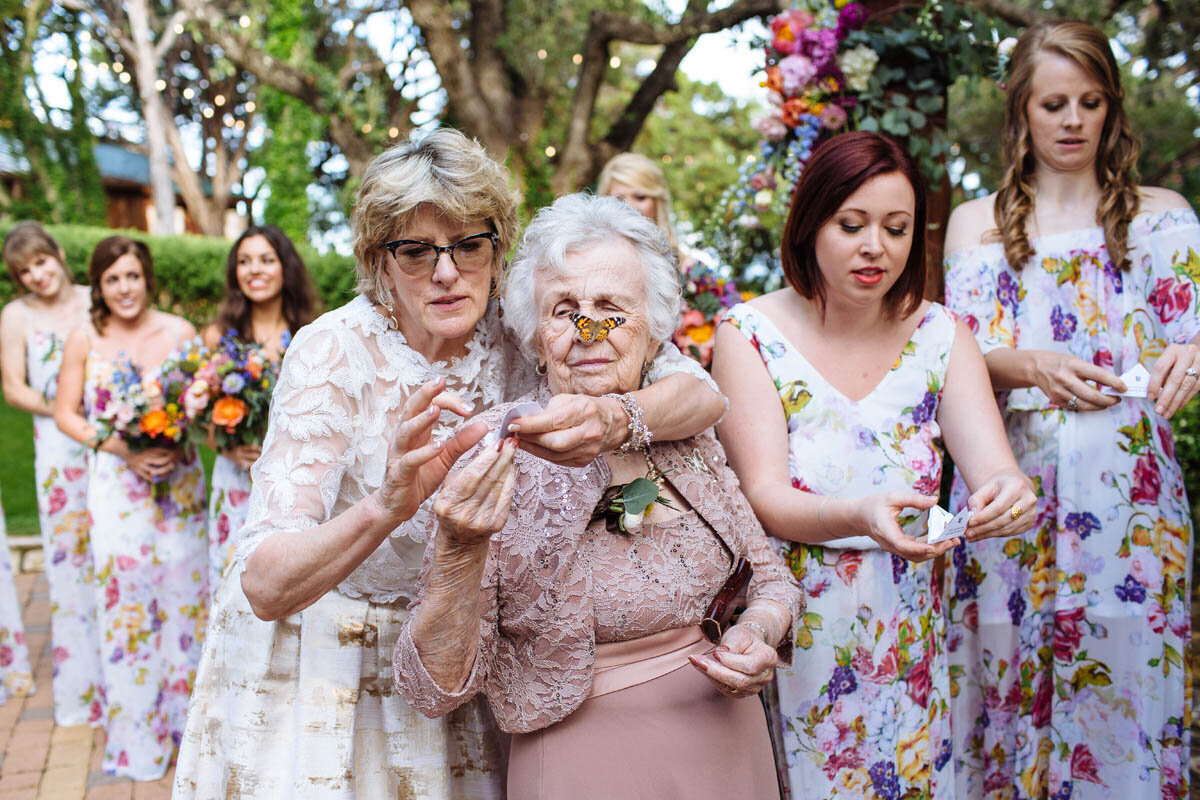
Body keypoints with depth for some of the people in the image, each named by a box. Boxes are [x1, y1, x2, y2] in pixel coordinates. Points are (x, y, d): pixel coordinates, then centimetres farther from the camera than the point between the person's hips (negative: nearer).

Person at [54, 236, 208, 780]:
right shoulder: (84, 340, 0)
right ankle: (136, 732, 18)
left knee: (183, 588, 5)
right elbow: (66, 414, 2)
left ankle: (185, 710, 23)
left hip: (178, 479, 1)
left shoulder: (179, 331, 0)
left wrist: (177, 439, -14)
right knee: (125, 598, 2)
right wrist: (122, 448, -12)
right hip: (116, 485, -1)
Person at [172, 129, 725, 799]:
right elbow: (264, 586, -33)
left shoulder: (513, 334, -13)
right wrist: (388, 503, -52)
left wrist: (612, 419, -43)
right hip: (315, 660, -3)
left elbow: (702, 395, -21)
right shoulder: (334, 354, -24)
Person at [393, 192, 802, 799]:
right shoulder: (492, 459, -16)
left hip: (730, 743, 5)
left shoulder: (685, 436, -3)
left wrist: (758, 633, -13)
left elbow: (770, 578, 8)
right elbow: (436, 690, -17)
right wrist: (461, 552, -34)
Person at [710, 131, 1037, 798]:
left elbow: (994, 468, -11)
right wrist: (860, 518, -36)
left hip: (903, 636, 3)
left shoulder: (941, 335, 0)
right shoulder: (751, 334, -9)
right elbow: (764, 497, -16)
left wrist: (1009, 492, -34)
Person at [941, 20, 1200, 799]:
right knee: (1010, 671, 4)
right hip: (1010, 486, 1)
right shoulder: (978, 222, 12)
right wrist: (1025, 365, -16)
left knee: (1123, 679, 0)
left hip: (1127, 488, 0)